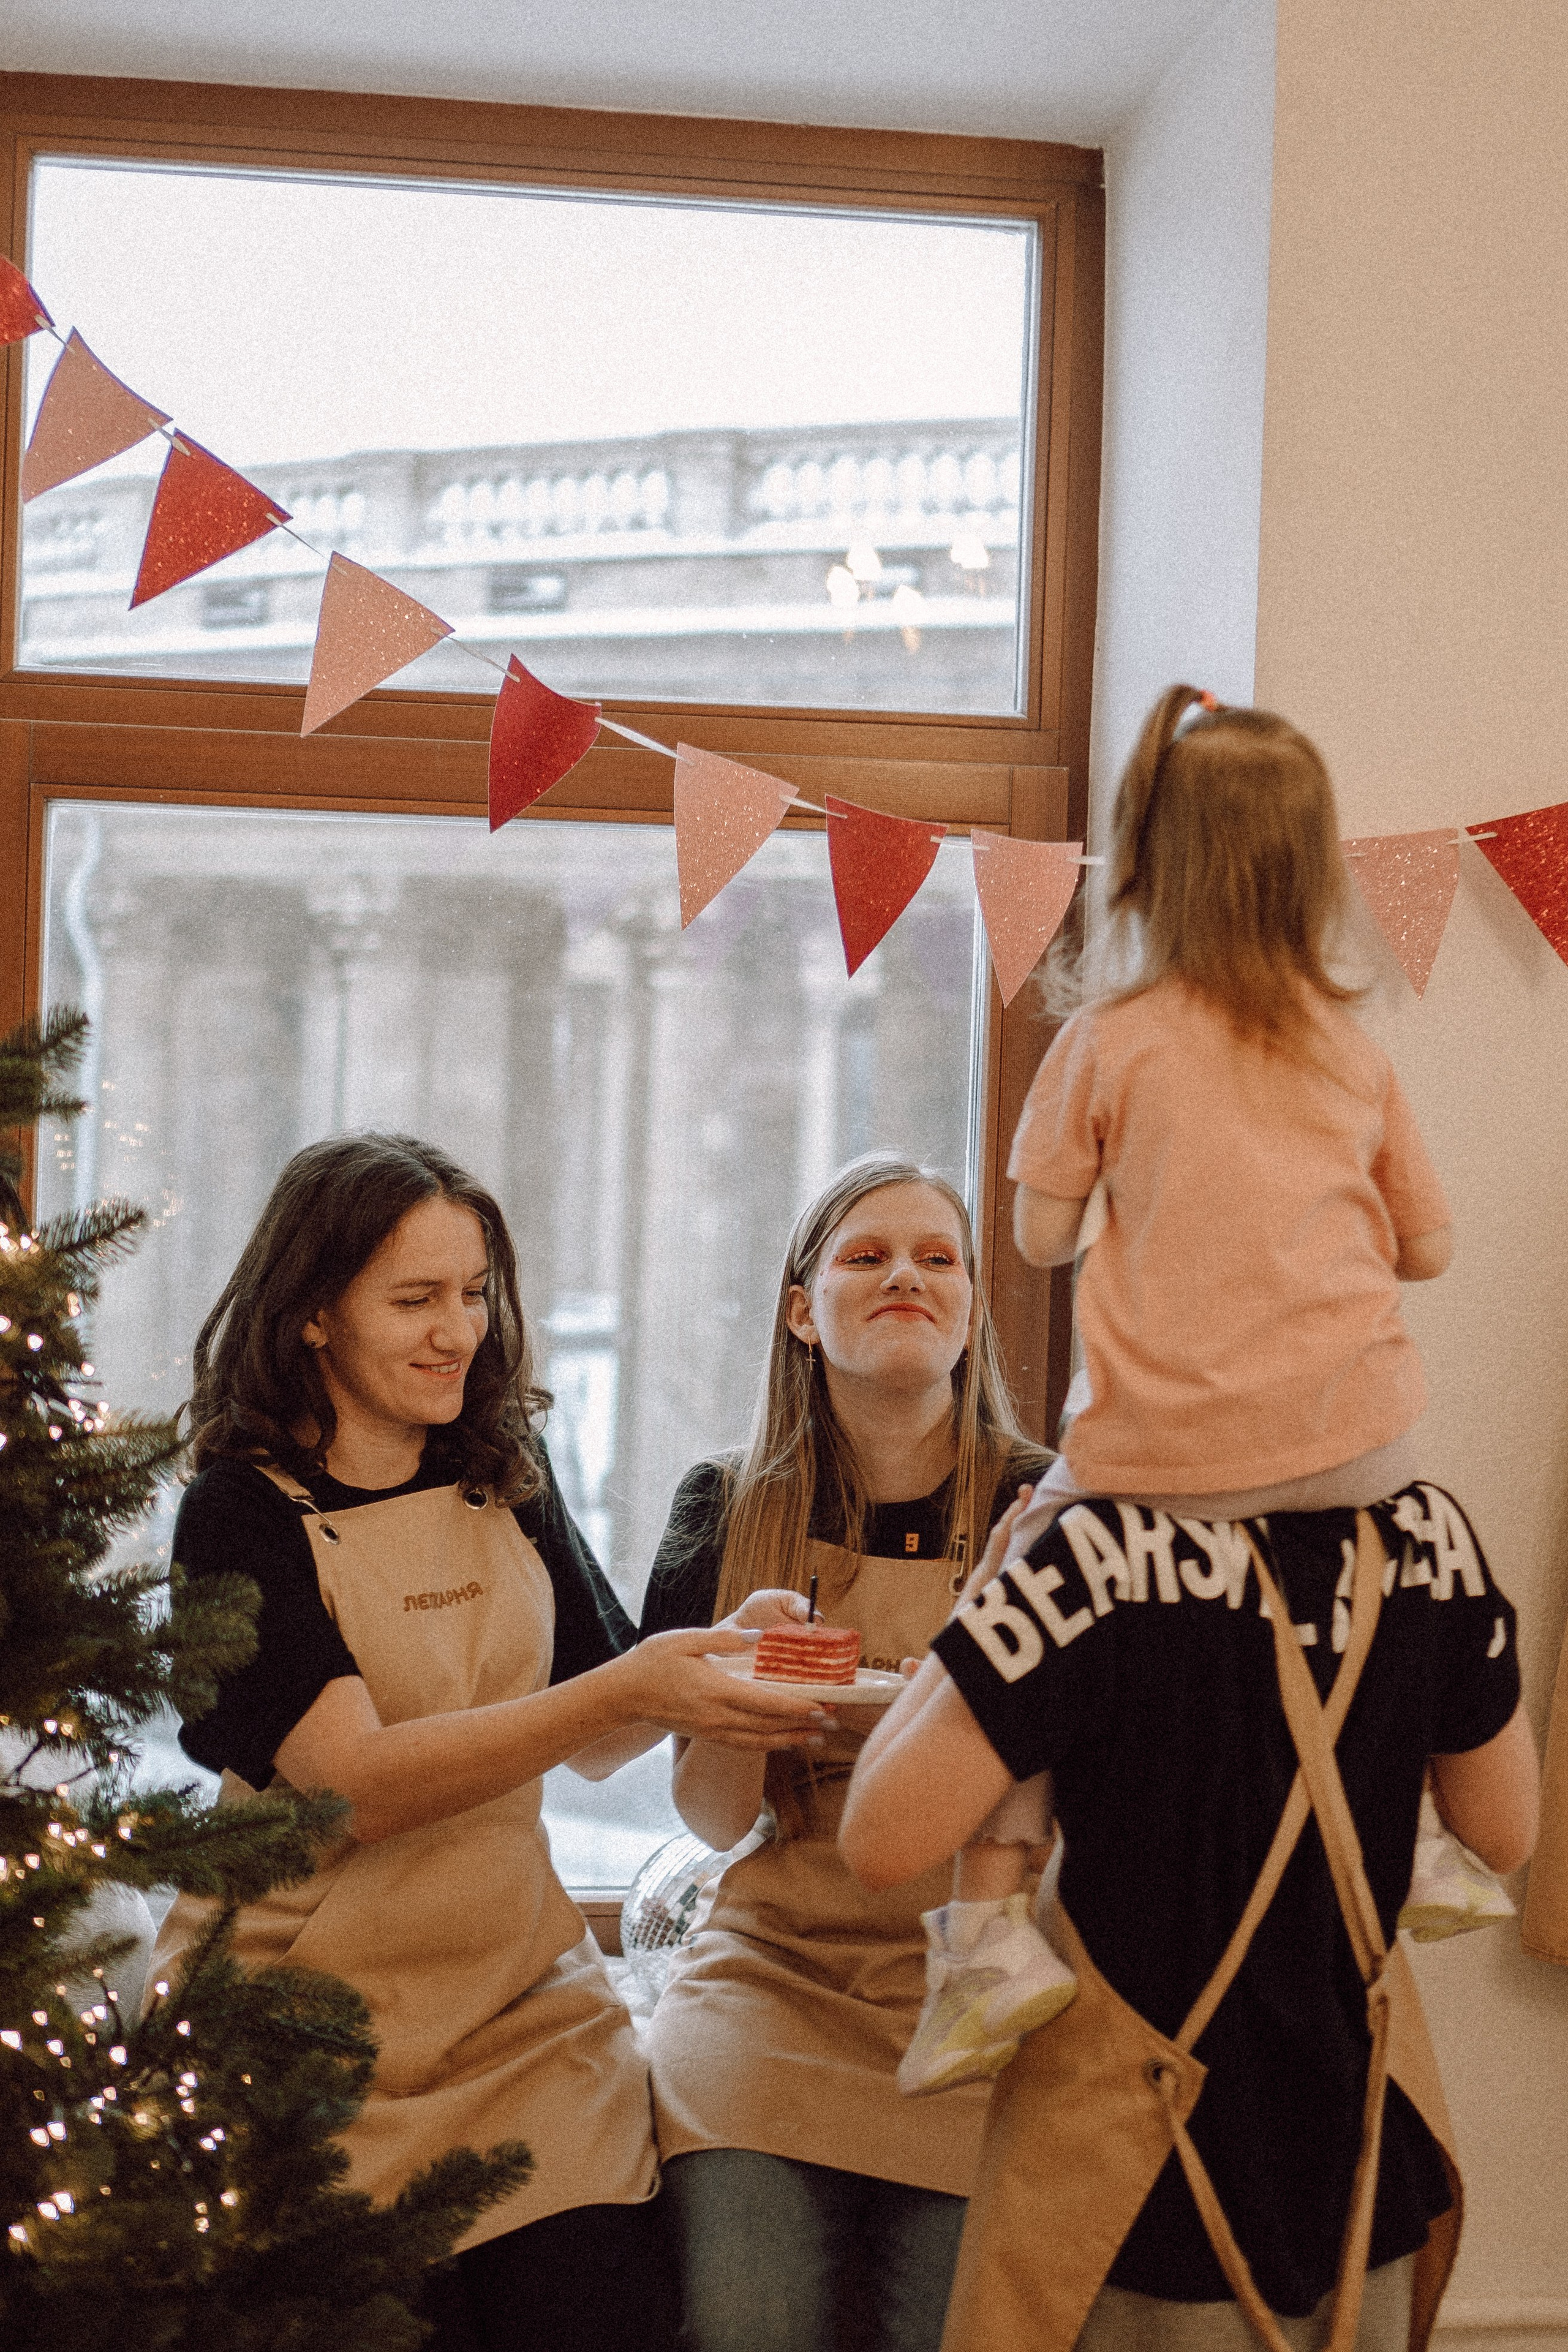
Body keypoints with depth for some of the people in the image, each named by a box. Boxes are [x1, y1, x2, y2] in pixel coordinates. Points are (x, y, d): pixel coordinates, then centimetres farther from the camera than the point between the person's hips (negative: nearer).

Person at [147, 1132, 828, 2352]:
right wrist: (624, 1686, -25)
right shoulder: (242, 1516, -6)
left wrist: (715, 1659, -6)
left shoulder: (508, 1484, 9)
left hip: (526, 1999, 4)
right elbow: (357, 1780, -17)